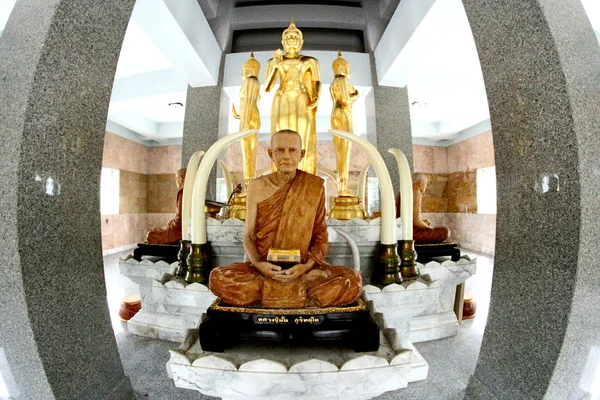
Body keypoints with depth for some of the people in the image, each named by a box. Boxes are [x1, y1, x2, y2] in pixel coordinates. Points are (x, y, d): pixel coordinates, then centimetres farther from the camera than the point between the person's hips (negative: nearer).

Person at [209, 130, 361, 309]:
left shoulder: (314, 185, -1)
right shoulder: (257, 186, 0)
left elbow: (320, 234, 1)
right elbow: (249, 236, 1)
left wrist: (307, 265, -17)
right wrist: (258, 264, -19)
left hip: (303, 268, 0)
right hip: (264, 268, 1)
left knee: (352, 281, -26)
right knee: (218, 278, -27)